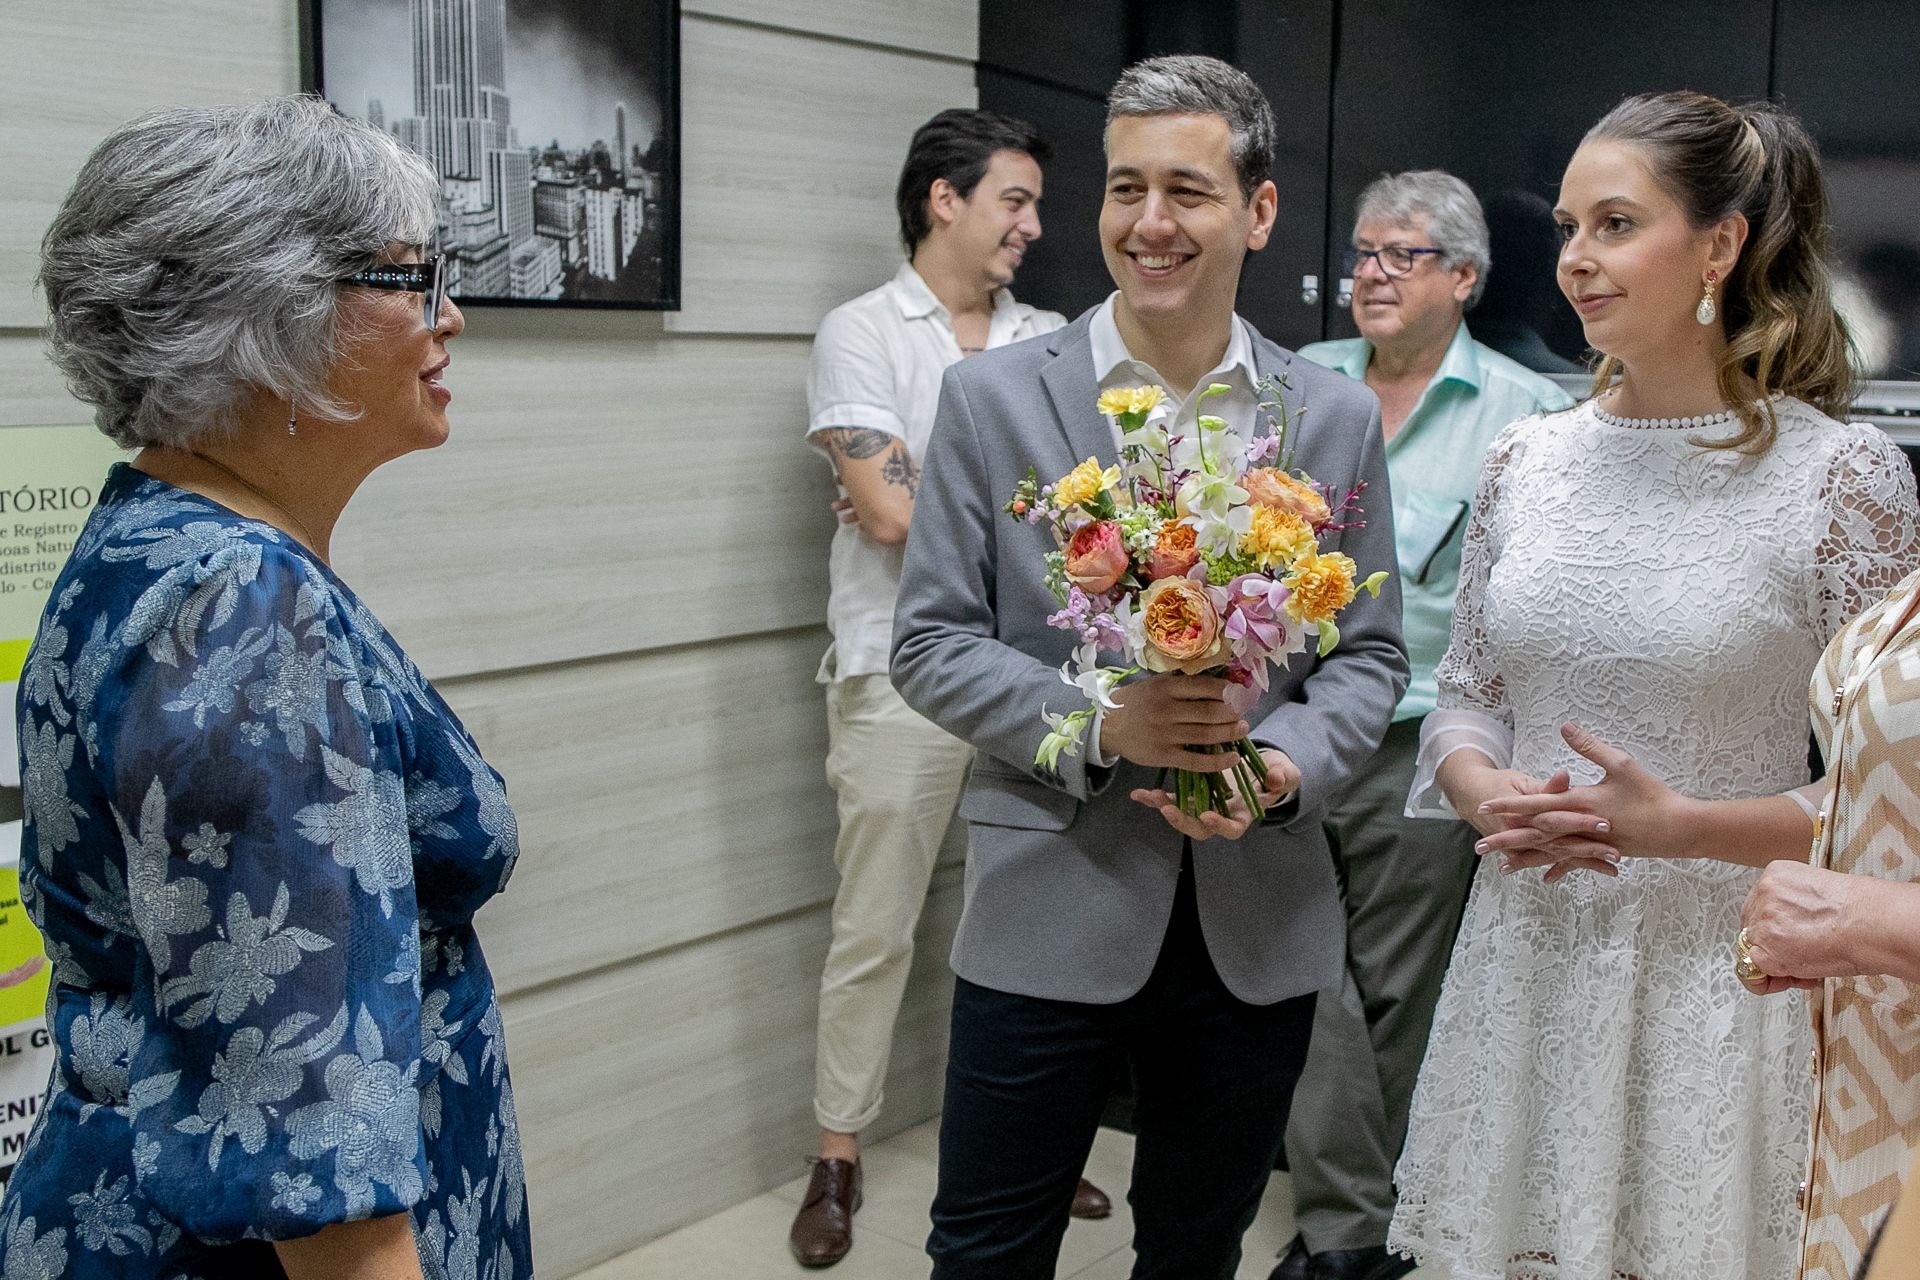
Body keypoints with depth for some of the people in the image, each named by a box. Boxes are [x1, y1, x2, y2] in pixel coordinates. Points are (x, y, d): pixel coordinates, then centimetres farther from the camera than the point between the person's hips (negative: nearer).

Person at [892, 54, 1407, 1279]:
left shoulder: (1339, 417, 3)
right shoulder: (994, 397, -4)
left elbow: (1370, 652, 7)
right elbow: (930, 641, -4)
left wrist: (1285, 766, -14)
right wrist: (1094, 725, -20)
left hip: (1260, 921, 3)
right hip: (1051, 908, -2)